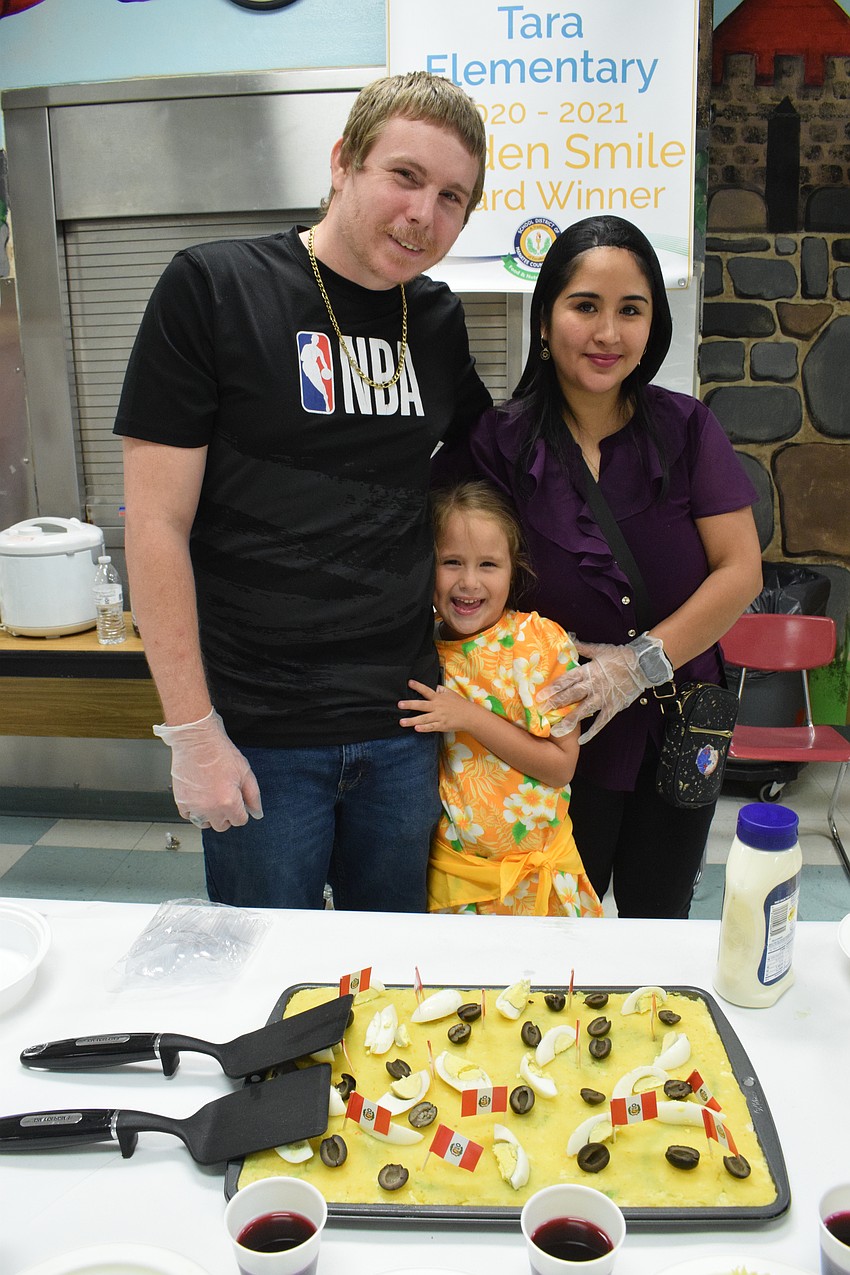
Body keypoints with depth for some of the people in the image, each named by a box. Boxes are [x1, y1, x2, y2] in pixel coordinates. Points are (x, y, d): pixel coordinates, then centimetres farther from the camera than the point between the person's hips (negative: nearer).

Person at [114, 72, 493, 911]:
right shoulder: (211, 288, -9)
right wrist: (192, 733, -12)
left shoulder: (439, 321, 5)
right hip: (259, 733, -4)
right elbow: (156, 525, -10)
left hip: (403, 728, 4)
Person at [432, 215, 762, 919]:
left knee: (658, 921, 22)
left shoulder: (687, 428, -6)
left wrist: (642, 662, -19)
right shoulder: (496, 443, -10)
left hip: (679, 732, 2)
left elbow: (740, 571, -8)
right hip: (562, 738, -1)